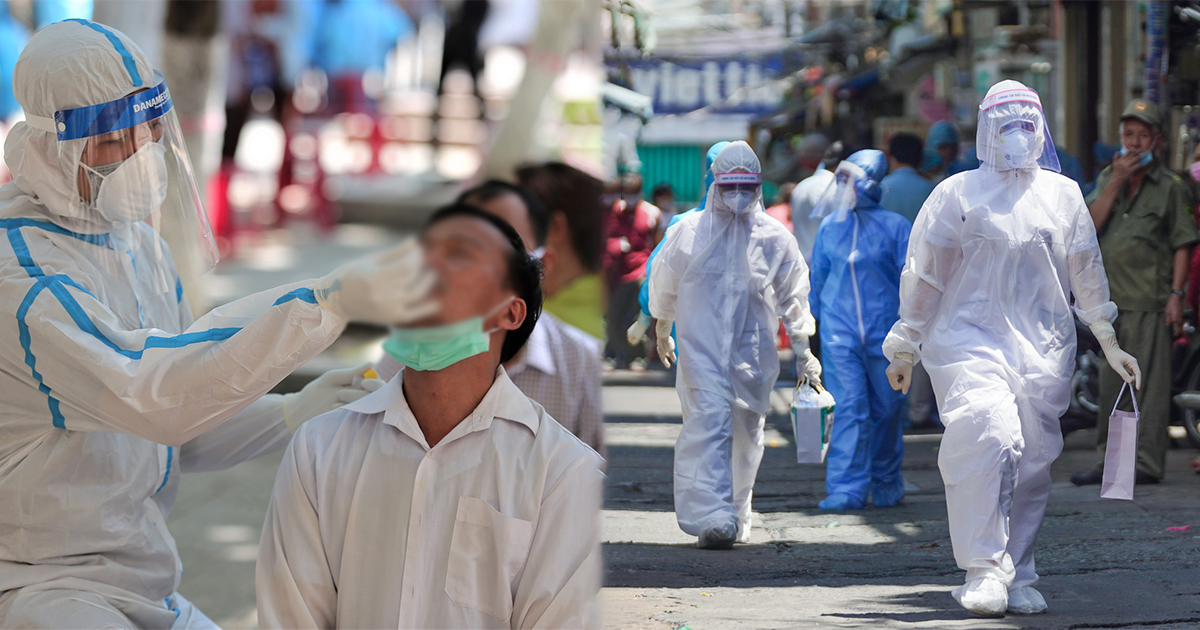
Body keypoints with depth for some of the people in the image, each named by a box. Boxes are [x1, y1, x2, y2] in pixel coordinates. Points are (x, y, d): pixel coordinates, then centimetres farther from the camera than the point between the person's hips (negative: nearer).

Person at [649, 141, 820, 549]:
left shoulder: (774, 238, 2)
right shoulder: (689, 232, 0)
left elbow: (793, 298, 11)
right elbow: (664, 287, 15)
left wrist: (802, 353, 11)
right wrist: (662, 335, 25)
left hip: (753, 351, 2)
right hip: (701, 346, -2)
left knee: (745, 433, 9)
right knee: (708, 423, -17)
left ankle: (735, 516, 26)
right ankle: (711, 518, -26)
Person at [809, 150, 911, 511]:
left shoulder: (895, 227, -3)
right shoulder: (830, 228, 7)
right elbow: (818, 278, 18)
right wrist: (817, 317, 20)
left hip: (884, 331, -1)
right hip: (839, 332, 1)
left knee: (886, 409, 8)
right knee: (848, 409, -7)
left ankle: (886, 482, 25)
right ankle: (847, 490, -9)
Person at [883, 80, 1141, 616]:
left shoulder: (1063, 195, 13)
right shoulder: (958, 195, 4)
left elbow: (1086, 272, 20)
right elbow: (924, 275, 8)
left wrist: (1110, 343, 18)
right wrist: (905, 351, 11)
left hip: (1044, 346, 4)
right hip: (970, 336, -4)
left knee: (1032, 461, 1)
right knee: (985, 437, -24)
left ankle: (1017, 577, 12)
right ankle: (984, 571, -21)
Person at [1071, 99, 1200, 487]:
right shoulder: (1108, 179, 15)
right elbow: (1091, 224, 1)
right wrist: (1116, 182, -7)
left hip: (1150, 301, -5)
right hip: (1110, 300, 5)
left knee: (1148, 382, -6)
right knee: (1110, 384, 9)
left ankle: (1147, 463, -4)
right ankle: (1108, 461, 16)